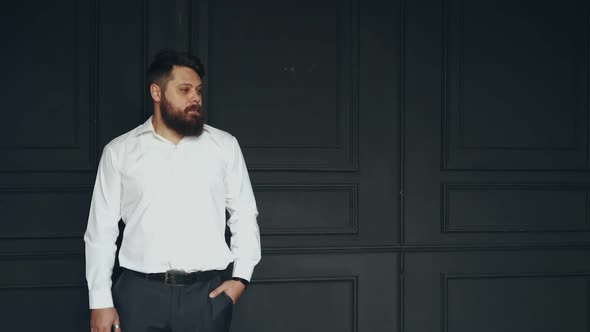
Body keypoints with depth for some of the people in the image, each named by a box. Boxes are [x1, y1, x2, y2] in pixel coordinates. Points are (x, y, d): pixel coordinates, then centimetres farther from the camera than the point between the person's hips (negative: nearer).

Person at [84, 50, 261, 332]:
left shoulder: (224, 145, 7)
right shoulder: (119, 151, 6)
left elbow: (244, 215, 12)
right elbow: (101, 229, 6)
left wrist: (241, 277, 1)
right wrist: (100, 301, 1)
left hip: (206, 294, 1)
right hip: (140, 294, 0)